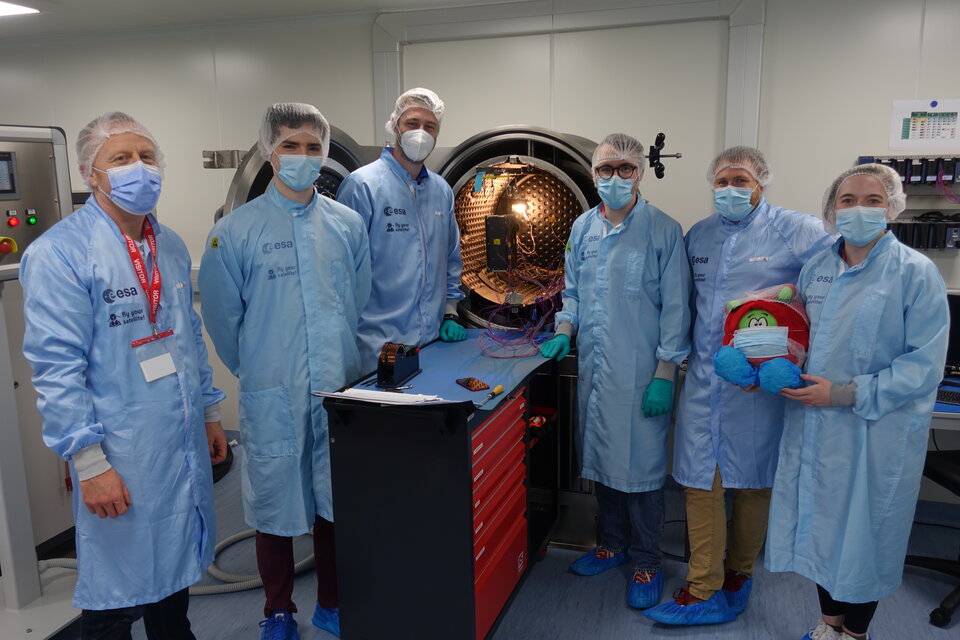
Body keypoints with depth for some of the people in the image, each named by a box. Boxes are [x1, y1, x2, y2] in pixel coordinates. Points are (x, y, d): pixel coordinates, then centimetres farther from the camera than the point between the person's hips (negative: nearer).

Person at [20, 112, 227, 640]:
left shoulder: (171, 246, 9)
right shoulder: (59, 253, -13)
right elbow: (56, 367, -17)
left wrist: (209, 411, 16)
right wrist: (89, 462, -19)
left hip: (185, 446, 7)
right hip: (121, 457, -6)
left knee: (175, 574, 22)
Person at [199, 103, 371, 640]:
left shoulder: (348, 225, 4)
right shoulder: (236, 230, -5)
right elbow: (222, 318, 0)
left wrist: (344, 363, 11)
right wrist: (257, 370, 7)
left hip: (341, 390, 3)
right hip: (272, 399, -2)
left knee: (337, 502, 14)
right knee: (276, 504, 10)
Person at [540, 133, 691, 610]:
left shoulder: (663, 231, -7)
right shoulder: (582, 228, 8)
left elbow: (675, 308, -8)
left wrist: (665, 373, -12)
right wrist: (564, 331, 3)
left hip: (640, 373, -5)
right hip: (593, 368, 5)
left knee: (640, 464, 2)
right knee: (600, 455, 16)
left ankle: (646, 562, 22)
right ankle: (612, 542, 36)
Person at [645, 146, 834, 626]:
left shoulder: (798, 231, -4)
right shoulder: (697, 236, 11)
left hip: (761, 384, -3)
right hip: (703, 380, 4)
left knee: (752, 481, 12)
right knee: (700, 482, 4)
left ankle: (738, 573, 34)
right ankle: (703, 591, 15)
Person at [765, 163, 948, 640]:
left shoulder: (915, 273, -10)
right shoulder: (816, 268, 6)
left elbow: (924, 365, -15)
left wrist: (844, 394, -20)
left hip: (877, 433, -5)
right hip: (813, 423, 5)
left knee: (865, 532, 10)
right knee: (820, 522, 16)